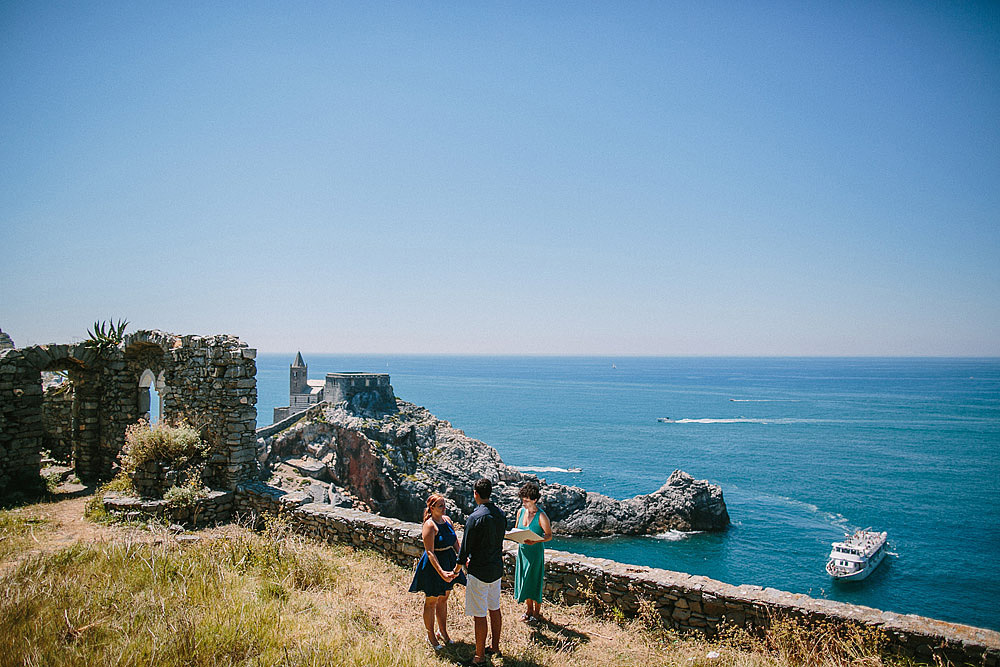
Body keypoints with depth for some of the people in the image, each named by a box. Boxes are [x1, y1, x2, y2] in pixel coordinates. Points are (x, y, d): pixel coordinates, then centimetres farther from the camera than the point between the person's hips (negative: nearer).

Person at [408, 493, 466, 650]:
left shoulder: (447, 520, 3)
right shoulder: (429, 525, -20)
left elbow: (455, 542, 10)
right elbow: (430, 552, -24)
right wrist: (441, 572, -31)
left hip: (448, 563, 7)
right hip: (433, 566, -7)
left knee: (443, 599, 19)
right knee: (431, 602, 8)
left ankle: (443, 633, 33)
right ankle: (431, 636, 23)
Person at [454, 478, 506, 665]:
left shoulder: (475, 517, -22)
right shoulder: (500, 514, 1)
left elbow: (466, 546, -15)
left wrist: (457, 569, 1)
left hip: (479, 571, -8)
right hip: (497, 568, 8)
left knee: (479, 615, 3)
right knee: (495, 609, 19)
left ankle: (480, 656, 12)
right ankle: (495, 647, 32)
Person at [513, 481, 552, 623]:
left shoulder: (541, 516, -16)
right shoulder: (521, 511, 1)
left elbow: (549, 535, -12)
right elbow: (516, 529, 13)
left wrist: (535, 541, -27)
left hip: (535, 551, -6)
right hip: (522, 549, 6)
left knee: (534, 581, 3)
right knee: (523, 580, 12)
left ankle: (537, 612, 21)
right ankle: (528, 609, 29)